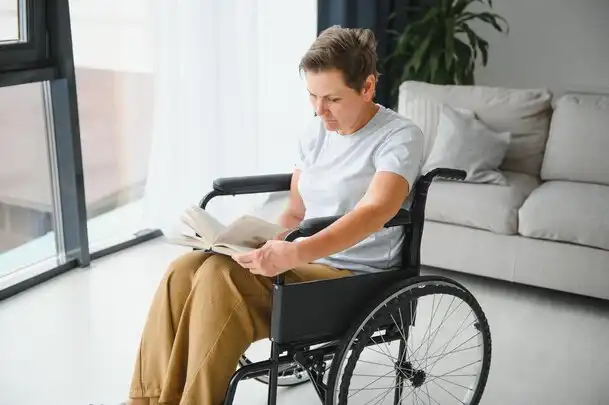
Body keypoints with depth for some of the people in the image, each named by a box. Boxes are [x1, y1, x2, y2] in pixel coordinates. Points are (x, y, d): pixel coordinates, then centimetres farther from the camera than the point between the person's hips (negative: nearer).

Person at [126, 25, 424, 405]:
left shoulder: (401, 136, -11)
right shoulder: (316, 132, 10)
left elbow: (374, 212, -28)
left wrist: (294, 254, -39)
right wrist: (269, 248, -5)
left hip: (353, 278, -7)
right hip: (305, 259, 7)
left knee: (220, 276, -29)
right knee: (185, 270, -16)